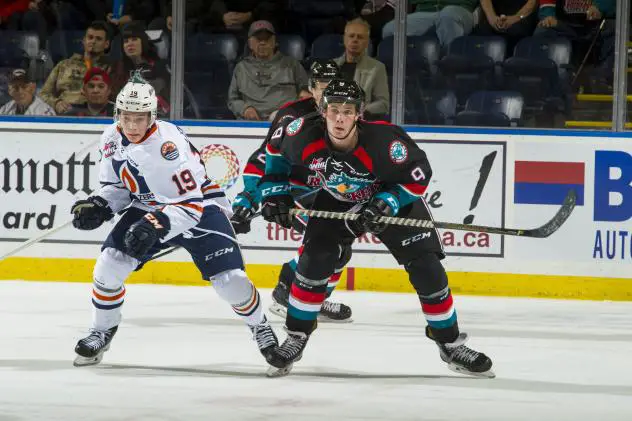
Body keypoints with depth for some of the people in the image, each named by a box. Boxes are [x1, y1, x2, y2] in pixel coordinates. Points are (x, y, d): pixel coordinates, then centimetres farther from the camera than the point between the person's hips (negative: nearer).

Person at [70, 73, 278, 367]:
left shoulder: (169, 143, -31)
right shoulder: (112, 139, -8)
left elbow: (191, 203, -32)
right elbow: (117, 185, 8)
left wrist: (156, 225, -43)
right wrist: (99, 205, -12)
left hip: (201, 208, -6)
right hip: (147, 209, 6)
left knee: (230, 280, -16)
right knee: (109, 265, -13)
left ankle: (259, 326, 15)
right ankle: (101, 332, 9)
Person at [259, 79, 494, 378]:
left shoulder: (384, 141, -37)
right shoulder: (305, 136, -28)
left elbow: (418, 176, -23)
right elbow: (275, 150, -4)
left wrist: (385, 205, -32)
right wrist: (274, 192, -6)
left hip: (394, 199, -2)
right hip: (336, 202, 2)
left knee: (426, 268, -8)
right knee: (314, 260, -14)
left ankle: (451, 344, 8)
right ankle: (296, 338, 5)